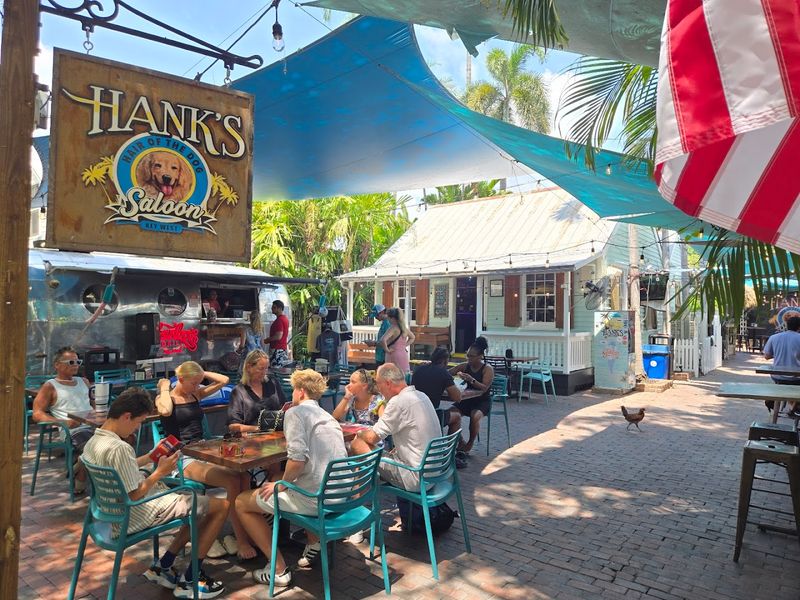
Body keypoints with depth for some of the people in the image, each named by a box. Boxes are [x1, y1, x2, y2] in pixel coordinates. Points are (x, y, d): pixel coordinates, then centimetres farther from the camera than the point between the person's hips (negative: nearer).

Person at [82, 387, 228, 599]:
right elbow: (134, 495, -25)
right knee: (221, 506, -5)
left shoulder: (93, 442, 3)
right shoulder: (119, 448, -28)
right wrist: (160, 471, -14)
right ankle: (189, 581, 4)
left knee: (197, 504, 22)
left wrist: (150, 457, 10)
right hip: (139, 514, -10)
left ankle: (162, 567, 19)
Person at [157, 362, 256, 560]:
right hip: (183, 460, -6)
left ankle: (242, 534, -15)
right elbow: (165, 410, -27)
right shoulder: (168, 398, -2)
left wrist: (202, 373, 11)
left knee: (244, 476, -24)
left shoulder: (196, 394, 15)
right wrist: (164, 389, -11)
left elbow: (223, 380, 13)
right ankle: (241, 541, -18)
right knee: (232, 482, -28)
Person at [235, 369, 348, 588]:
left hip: (315, 498, -8)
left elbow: (297, 460, -20)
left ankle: (279, 570, 9)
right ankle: (314, 543, 23)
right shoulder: (328, 417, 17)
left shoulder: (296, 412, -7)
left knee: (242, 502, 11)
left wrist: (280, 485, -4)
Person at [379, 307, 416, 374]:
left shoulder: (393, 328, -14)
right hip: (404, 355, 8)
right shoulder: (404, 328, 9)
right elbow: (412, 338, 27)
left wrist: (387, 350, -14)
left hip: (394, 355, -8)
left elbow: (382, 341, -28)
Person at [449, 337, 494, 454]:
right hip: (467, 399, 4)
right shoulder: (465, 366, 1)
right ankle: (460, 442, 1)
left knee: (475, 416, -34)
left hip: (483, 401, -4)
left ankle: (470, 444, -6)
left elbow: (484, 388, -23)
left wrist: (471, 380, -38)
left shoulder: (487, 369, -11)